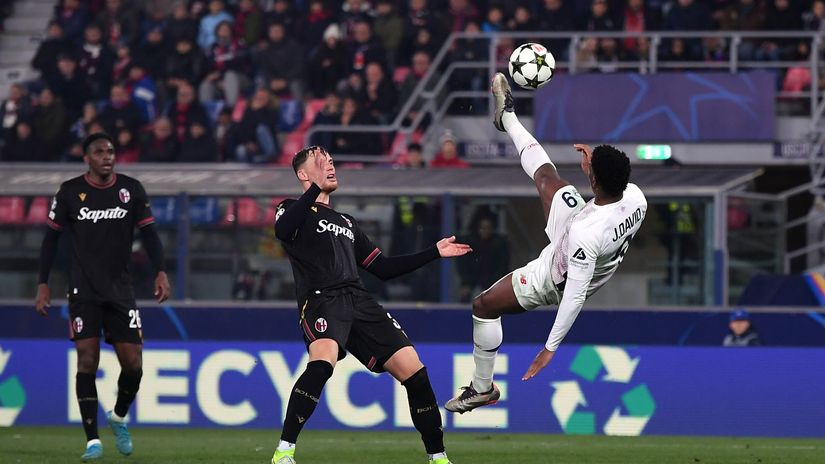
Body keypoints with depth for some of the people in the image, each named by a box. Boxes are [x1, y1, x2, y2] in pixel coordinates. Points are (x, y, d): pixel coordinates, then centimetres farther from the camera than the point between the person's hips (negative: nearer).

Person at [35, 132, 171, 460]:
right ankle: (92, 440, -6)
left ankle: (119, 417, 27)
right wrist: (43, 283, 1)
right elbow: (51, 237, 6)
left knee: (133, 364, -3)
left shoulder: (131, 189, 2)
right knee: (87, 361, -10)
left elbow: (148, 233, 5)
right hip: (83, 291, -2)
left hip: (120, 290, 2)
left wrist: (160, 272, -10)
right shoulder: (70, 192, -1)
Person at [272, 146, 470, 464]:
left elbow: (382, 268, 32)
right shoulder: (295, 210, 12)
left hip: (359, 302, 7)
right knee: (322, 362, -36)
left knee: (414, 372, -3)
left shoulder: (346, 222, 33)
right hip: (321, 299, -6)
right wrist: (316, 188, -19)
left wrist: (434, 253, 30)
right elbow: (283, 229, -14)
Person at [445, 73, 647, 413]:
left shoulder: (586, 234, -47)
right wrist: (596, 164, -3)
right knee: (545, 175, 15)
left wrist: (550, 348, -33)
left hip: (556, 281, -7)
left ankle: (483, 389, 27)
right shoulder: (635, 197, -27)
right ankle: (507, 118, 39)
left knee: (483, 307, 9)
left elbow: (576, 295, -40)